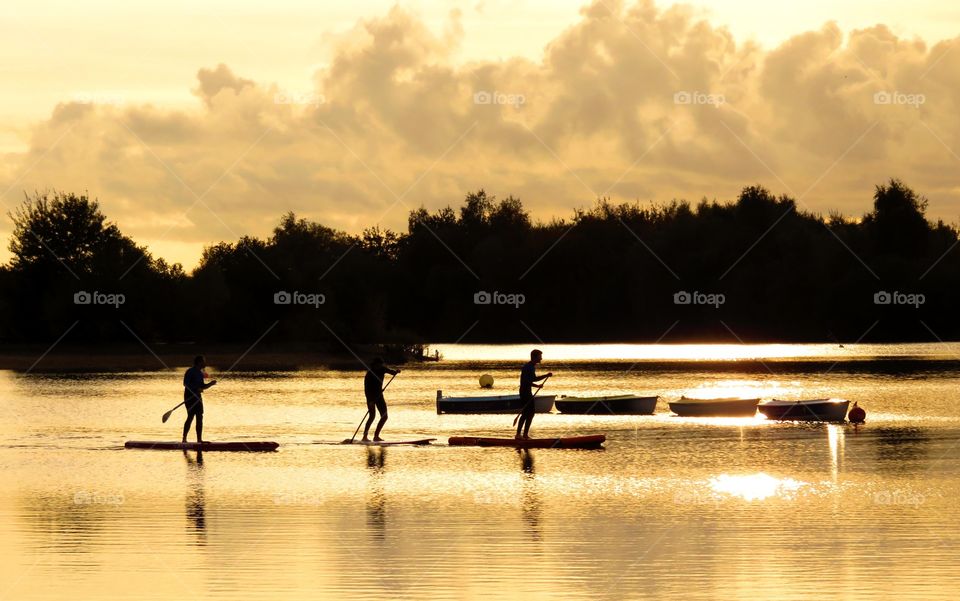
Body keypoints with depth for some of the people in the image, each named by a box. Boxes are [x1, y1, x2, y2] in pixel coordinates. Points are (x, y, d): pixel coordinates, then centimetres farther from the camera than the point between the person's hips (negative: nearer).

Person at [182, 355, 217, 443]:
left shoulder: (200, 373, 15)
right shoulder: (190, 372, -12)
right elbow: (186, 384, -21)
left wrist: (210, 384, 4)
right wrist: (197, 389, -28)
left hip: (197, 396, 9)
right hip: (190, 396, -9)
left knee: (199, 417, 6)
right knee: (190, 417, -10)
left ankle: (199, 439, 10)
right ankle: (184, 439, -6)